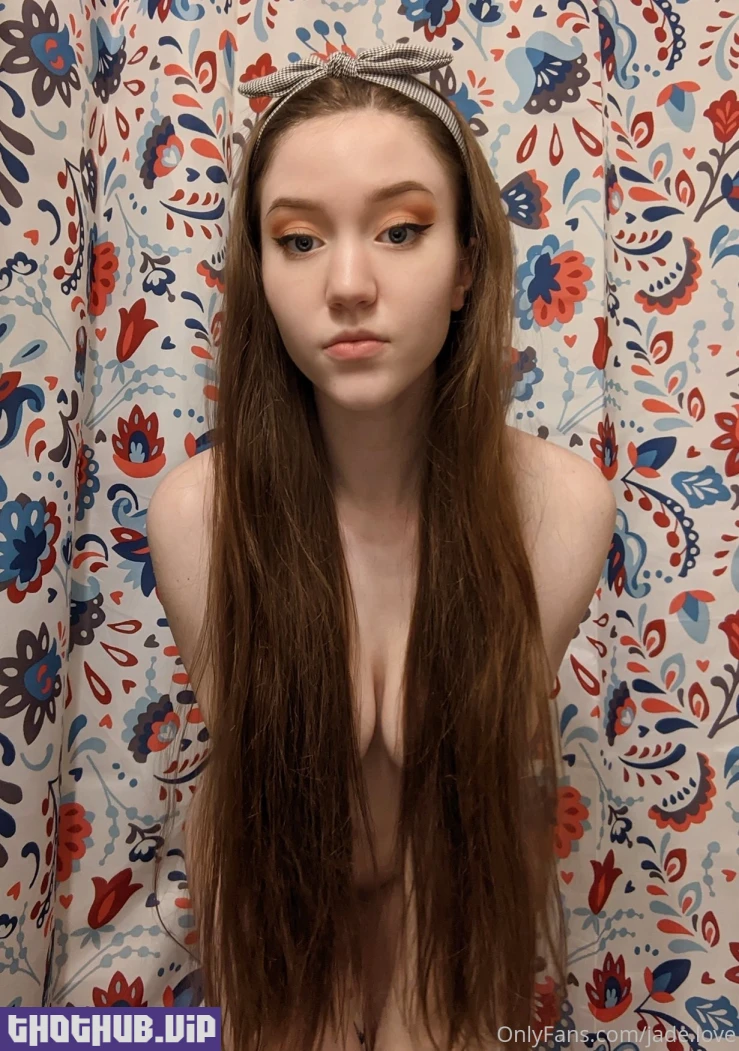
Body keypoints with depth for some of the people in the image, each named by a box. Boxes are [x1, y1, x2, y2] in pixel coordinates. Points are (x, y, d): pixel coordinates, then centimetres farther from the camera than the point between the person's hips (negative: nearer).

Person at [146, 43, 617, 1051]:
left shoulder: (563, 504, -26)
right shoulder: (196, 512, -26)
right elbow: (248, 794, -13)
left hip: (472, 926, 0)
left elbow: (491, 787, -15)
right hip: (278, 919, 1)